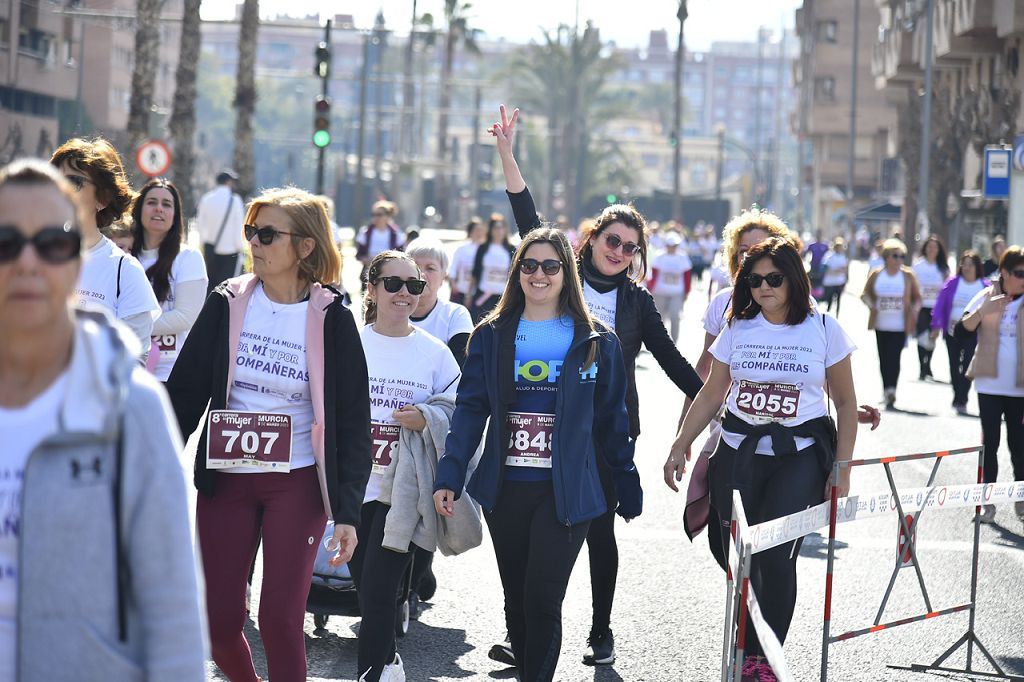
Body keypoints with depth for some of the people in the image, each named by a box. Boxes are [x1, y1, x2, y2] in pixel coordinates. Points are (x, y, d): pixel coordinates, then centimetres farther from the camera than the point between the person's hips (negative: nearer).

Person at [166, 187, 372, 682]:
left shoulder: (331, 320, -4)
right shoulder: (227, 305, 1)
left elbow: (352, 422, -3)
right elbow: (184, 393, 4)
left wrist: (347, 512, -9)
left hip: (297, 484, -2)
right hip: (226, 479, 3)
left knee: (280, 620, -9)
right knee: (217, 622, 3)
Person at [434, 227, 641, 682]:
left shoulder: (596, 342, 4)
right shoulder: (491, 336, 6)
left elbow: (612, 422, 8)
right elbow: (470, 409, 2)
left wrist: (628, 488, 9)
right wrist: (449, 477, -8)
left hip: (566, 492, -2)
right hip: (504, 490, 2)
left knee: (542, 599, -10)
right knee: (516, 598, 11)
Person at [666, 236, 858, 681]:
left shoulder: (823, 329, 0)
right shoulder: (738, 328, 7)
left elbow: (845, 403, 4)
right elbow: (711, 394, 12)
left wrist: (842, 469, -1)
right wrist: (680, 445, 6)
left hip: (799, 456, -3)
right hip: (739, 454, 3)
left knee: (776, 557, -14)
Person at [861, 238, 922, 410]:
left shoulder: (908, 276, 1)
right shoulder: (876, 275, 5)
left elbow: (917, 297, 9)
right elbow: (865, 294, 15)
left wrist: (914, 310, -9)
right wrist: (870, 304, -5)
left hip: (900, 326, -3)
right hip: (881, 325, 3)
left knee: (894, 357, -14)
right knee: (884, 359, 8)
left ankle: (891, 390, -17)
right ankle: (888, 392, 21)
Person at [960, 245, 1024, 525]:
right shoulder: (987, 297, 0)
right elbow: (966, 326, -11)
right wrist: (985, 309, -28)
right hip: (990, 384, 0)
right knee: (990, 442, 4)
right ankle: (988, 500, 10)